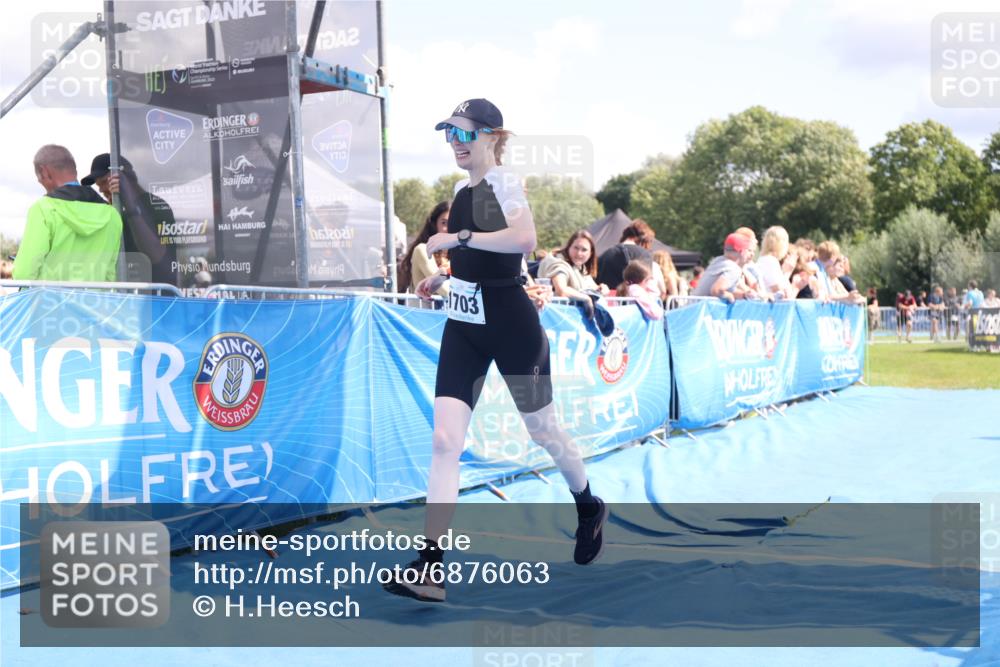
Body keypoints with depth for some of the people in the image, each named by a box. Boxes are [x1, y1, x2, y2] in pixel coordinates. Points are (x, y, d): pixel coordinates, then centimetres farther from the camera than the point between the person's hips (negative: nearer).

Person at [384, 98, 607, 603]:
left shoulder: (504, 183, -12)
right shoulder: (462, 188, 12)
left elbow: (523, 240, -32)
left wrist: (459, 238, -27)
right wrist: (443, 277, 14)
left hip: (510, 325, -7)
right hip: (464, 326, 7)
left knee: (542, 430, 10)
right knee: (444, 440, -6)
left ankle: (589, 510, 40)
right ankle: (430, 565, -7)